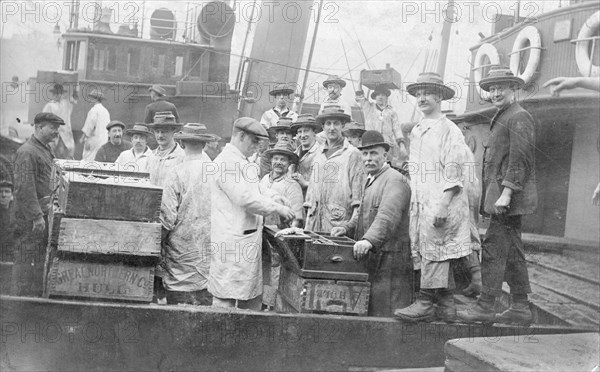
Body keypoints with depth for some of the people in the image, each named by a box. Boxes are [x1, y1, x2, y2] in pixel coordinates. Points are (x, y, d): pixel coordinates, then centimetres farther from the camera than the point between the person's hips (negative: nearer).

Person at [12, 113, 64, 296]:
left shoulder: (47, 151, 19)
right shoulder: (26, 152, -12)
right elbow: (24, 187, -19)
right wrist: (37, 216, -22)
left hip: (44, 214, 9)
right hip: (30, 218, -9)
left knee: (41, 259, 13)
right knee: (28, 259, -3)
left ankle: (38, 295, 21)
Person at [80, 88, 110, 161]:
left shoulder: (94, 109, -9)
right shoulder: (106, 111, 14)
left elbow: (89, 125, -11)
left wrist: (82, 137, -5)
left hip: (94, 138, -8)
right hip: (104, 140, 8)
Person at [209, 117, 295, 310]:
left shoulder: (242, 163, 20)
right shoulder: (227, 162, -13)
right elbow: (245, 198, -20)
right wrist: (276, 207, -13)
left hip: (248, 241, 10)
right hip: (232, 242, -10)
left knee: (253, 297, 11)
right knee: (225, 299, -5)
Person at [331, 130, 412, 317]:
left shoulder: (395, 180, -9)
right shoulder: (371, 181, 23)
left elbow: (388, 215, -24)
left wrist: (369, 240, -37)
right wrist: (347, 228, 6)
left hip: (390, 259, -9)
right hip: (372, 259, 9)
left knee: (386, 313, -8)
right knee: (371, 311, 8)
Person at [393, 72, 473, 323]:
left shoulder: (449, 130, -5)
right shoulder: (416, 131, 19)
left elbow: (454, 173, -11)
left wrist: (443, 206, -19)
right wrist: (414, 201, 17)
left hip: (442, 201, -7)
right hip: (420, 201, 8)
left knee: (434, 250, -9)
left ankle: (425, 304, -7)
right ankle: (446, 307, 12)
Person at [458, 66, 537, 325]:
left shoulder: (519, 117, -8)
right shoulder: (502, 118, 22)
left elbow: (520, 159, -18)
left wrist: (506, 194, -22)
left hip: (510, 196, -10)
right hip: (501, 194, 10)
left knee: (493, 248, -11)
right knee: (511, 251, 10)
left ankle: (485, 307, -9)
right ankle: (520, 308, 15)